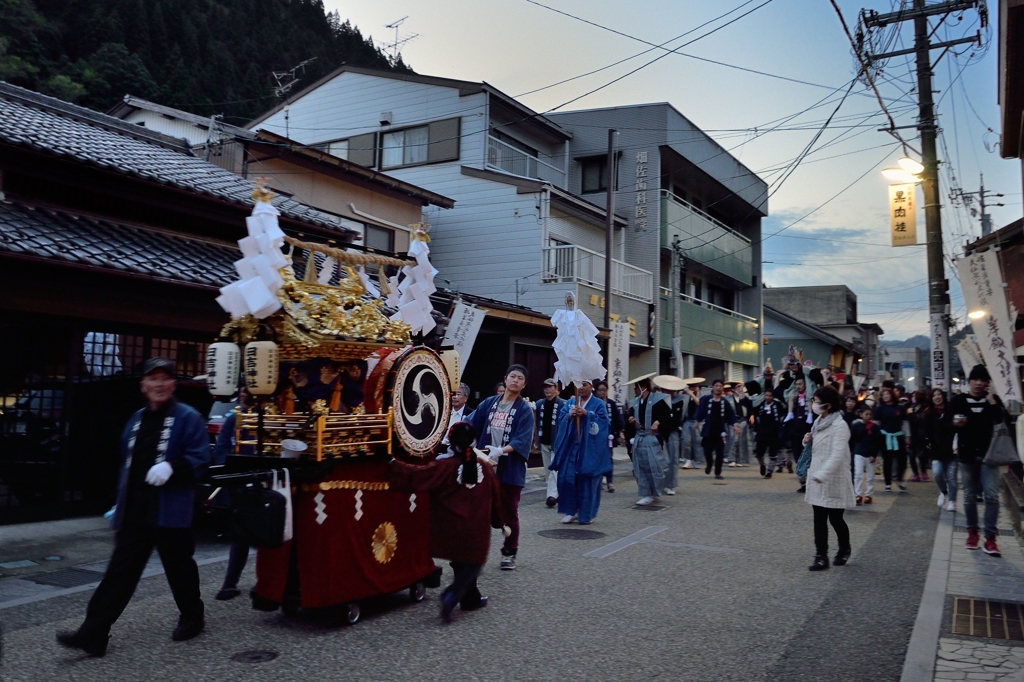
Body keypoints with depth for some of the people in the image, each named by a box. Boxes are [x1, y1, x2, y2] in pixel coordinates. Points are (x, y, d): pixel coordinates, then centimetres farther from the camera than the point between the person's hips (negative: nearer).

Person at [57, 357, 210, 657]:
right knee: (120, 571, 4)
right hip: (134, 512, 6)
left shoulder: (188, 418, -7)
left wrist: (172, 467, -30)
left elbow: (200, 458, -13)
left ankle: (192, 618, 29)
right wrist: (121, 503, 22)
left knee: (179, 568, 8)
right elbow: (127, 463, 21)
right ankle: (93, 633, 5)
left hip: (170, 512, -6)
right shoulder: (136, 419, 15)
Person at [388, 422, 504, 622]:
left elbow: (416, 476, -18)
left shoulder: (445, 466, -12)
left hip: (452, 529, 0)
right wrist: (497, 521, 23)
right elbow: (495, 496, 9)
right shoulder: (485, 466, -1)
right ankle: (451, 595, -9)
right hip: (477, 530, 0)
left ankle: (471, 598, 28)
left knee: (461, 563, 20)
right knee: (473, 562, 10)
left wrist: (393, 465, -9)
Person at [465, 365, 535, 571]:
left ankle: (509, 553, 23)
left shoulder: (525, 410, -5)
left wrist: (501, 450, -31)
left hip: (510, 469, -3)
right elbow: (470, 425, 1)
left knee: (509, 513, 8)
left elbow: (522, 440, -16)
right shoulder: (489, 403, 6)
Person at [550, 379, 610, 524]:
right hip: (571, 446, 4)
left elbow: (603, 421, -11)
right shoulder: (570, 402, 12)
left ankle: (586, 513, 12)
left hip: (589, 448, -4)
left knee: (587, 480, 0)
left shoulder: (599, 404, 1)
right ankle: (571, 511, 12)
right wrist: (569, 415, -15)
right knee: (567, 478, -1)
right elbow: (561, 419, 5)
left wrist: (586, 414, -20)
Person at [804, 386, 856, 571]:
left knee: (835, 518, 6)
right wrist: (808, 440, 0)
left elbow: (838, 455, -26)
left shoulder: (839, 426, -17)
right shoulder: (819, 422, 9)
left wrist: (822, 474, -34)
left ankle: (844, 550, 31)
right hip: (817, 477, 7)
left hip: (834, 479, -7)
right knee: (819, 519, 6)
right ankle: (821, 557, 9)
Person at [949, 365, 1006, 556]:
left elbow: (1003, 422, -8)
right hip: (967, 454, 1)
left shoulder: (994, 399, 3)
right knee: (969, 496, 9)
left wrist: (992, 403, -17)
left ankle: (990, 537, -4)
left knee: (992, 495, -8)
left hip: (988, 454, -1)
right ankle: (972, 531, 23)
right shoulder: (958, 400, 1)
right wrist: (954, 423, -17)